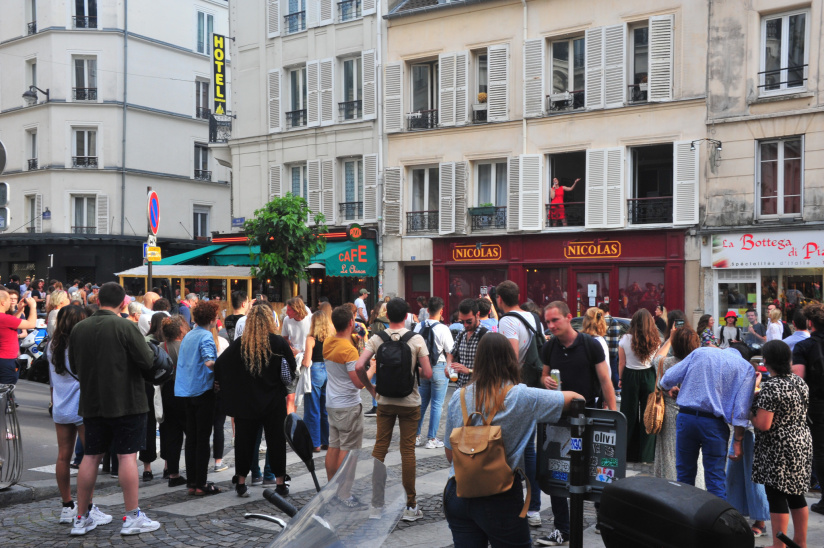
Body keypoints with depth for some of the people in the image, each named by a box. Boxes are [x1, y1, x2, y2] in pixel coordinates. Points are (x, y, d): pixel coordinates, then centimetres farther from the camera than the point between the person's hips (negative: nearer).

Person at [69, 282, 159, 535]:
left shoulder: (79, 328, 2)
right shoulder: (125, 327, -15)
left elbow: (74, 365, 12)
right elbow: (147, 362, -14)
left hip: (92, 402, 5)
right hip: (126, 401, -5)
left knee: (91, 457, 12)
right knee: (127, 456, 0)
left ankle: (82, 518, 18)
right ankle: (132, 517, 4)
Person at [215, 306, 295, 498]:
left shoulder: (239, 344, -6)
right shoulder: (279, 342, -8)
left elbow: (218, 365, -4)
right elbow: (293, 369, -1)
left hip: (246, 402, 1)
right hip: (274, 402, -1)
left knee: (245, 441, 11)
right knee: (276, 440, 7)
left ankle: (241, 482, 17)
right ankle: (280, 484, 11)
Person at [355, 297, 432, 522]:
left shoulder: (376, 339, -4)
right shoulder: (416, 339, -9)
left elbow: (359, 366, -13)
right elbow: (427, 373, -12)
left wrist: (371, 388, 1)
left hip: (384, 401, 2)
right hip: (410, 402, -1)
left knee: (380, 447, 10)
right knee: (407, 450, 3)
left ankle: (375, 499, 15)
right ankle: (410, 506, 9)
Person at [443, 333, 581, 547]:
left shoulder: (459, 397, 0)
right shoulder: (523, 397, -9)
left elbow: (449, 452, 7)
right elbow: (572, 398, 2)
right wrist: (577, 397, 24)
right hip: (500, 497, -3)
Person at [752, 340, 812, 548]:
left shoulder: (770, 387, -20)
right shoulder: (800, 382, 5)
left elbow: (763, 425, -24)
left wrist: (749, 414, -4)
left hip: (779, 449, -8)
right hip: (802, 443, 8)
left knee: (776, 496, 0)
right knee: (796, 494, 17)